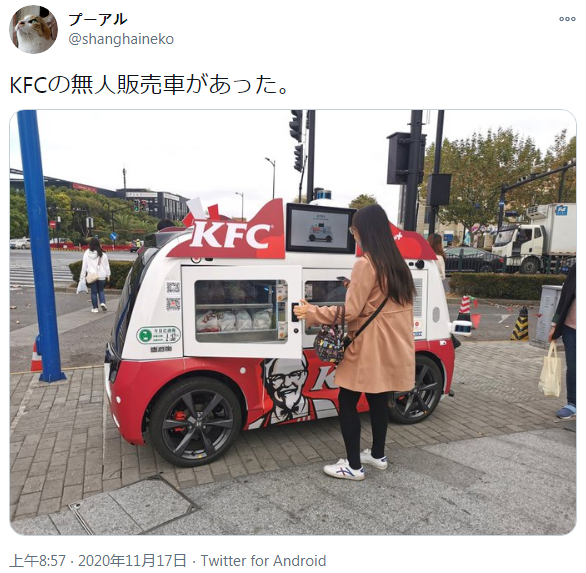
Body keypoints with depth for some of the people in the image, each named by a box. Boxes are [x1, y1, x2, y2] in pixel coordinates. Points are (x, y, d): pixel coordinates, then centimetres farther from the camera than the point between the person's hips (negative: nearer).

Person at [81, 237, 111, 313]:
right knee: (101, 290, 16)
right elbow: (106, 265, 2)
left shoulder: (87, 254, -6)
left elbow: (84, 265, -1)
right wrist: (108, 274, 11)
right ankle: (103, 303, -5)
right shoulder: (102, 254, -5)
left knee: (94, 292, 8)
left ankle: (95, 308, 13)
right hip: (101, 276, 1)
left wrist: (83, 275, 6)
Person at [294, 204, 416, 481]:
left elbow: (350, 311, -18)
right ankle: (378, 455, 34)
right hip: (390, 346, 9)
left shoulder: (366, 264, -17)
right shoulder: (397, 263, 9)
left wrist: (311, 313, -10)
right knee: (377, 400, 20)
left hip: (369, 347, -8)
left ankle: (353, 466, 13)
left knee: (347, 402, 4)